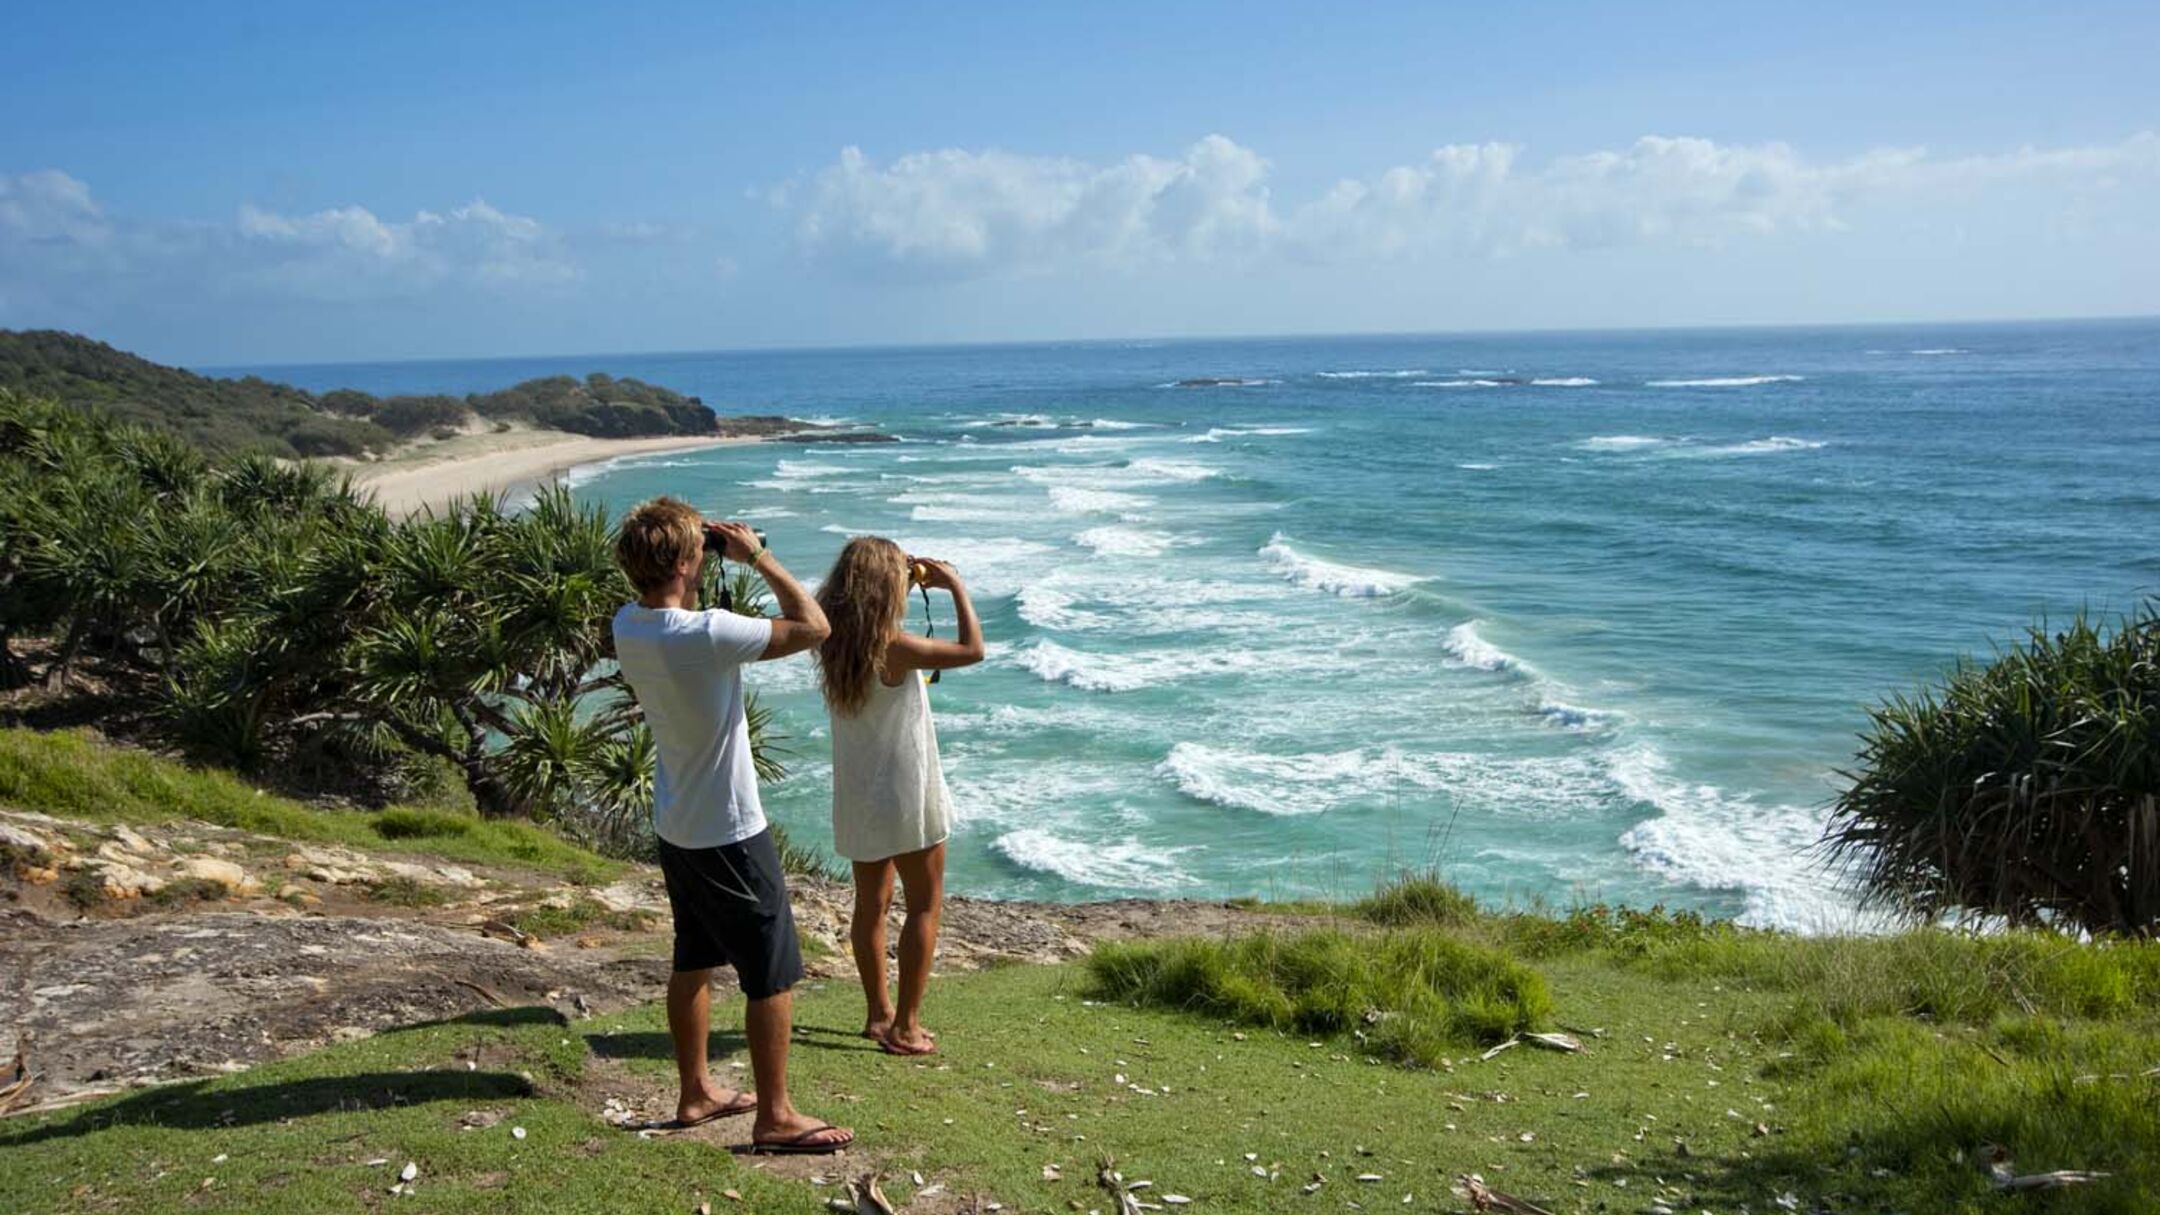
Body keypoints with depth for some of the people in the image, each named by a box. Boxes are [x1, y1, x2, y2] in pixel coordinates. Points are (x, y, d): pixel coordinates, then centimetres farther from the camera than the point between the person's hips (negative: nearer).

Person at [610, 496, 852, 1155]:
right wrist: (758, 557, -14)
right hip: (730, 834, -9)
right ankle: (775, 1117, 12)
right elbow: (813, 626, -21)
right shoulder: (705, 635, -29)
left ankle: (696, 1091, 35)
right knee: (774, 975, 3)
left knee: (693, 962, 21)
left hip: (675, 826, 9)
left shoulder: (627, 626, -4)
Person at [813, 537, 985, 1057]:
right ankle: (904, 1027, 6)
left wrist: (908, 580, 14)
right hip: (903, 795, -7)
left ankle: (879, 1013, 29)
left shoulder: (835, 643, -1)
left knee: (871, 904, 17)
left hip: (856, 795, 7)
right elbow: (973, 650, -18)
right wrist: (956, 587, -9)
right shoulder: (894, 646, -23)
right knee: (925, 904, 5)